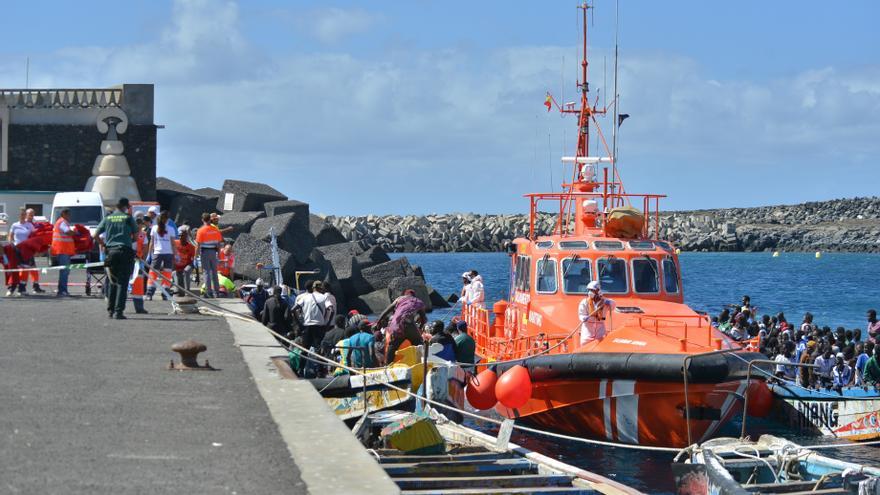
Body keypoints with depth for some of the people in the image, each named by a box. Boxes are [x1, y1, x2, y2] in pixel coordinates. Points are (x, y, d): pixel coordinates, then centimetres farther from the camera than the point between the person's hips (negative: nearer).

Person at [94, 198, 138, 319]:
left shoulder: (107, 218, 10)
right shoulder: (128, 218, 1)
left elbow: (96, 235, 9)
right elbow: (136, 237, 4)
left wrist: (104, 245, 20)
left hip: (111, 251, 4)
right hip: (125, 251, -4)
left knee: (113, 282, 16)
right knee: (122, 283, -5)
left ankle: (110, 310, 16)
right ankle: (118, 311, -12)